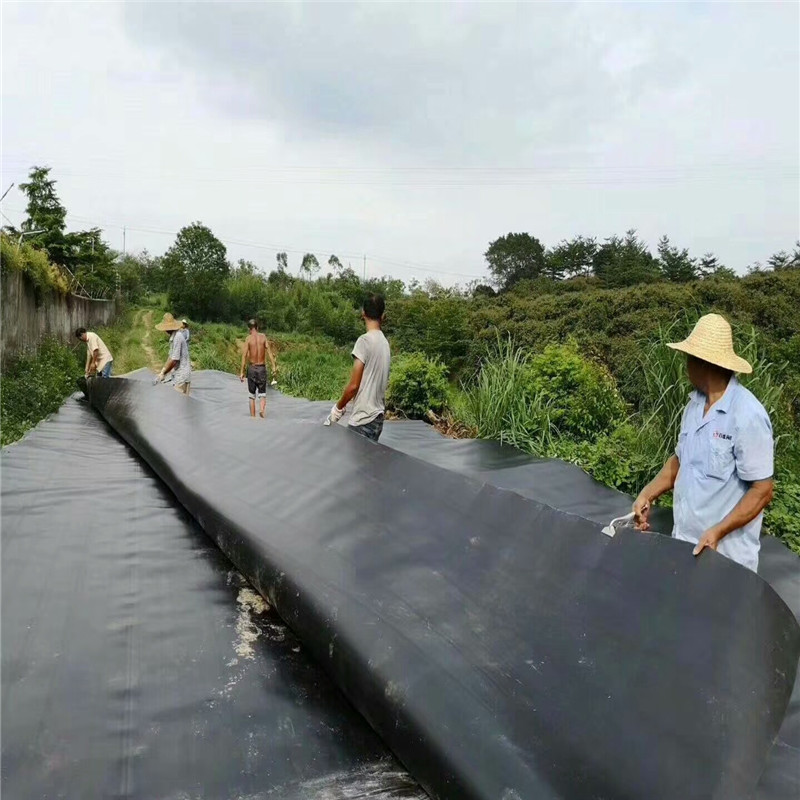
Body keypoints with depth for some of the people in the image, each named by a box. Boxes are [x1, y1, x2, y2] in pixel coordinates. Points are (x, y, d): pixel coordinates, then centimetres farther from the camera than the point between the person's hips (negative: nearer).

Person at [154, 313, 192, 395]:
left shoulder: (177, 337, -18)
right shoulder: (173, 337, 12)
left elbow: (174, 360, -19)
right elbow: (170, 356, 17)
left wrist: (163, 373, -9)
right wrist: (162, 372, 11)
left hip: (182, 376, -9)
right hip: (180, 375, 9)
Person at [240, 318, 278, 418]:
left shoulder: (248, 338, -5)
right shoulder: (263, 337, 2)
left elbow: (244, 355, -9)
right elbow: (269, 352, -6)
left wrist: (242, 372, -7)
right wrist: (274, 367, -7)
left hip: (252, 368, -1)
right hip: (262, 368, 1)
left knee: (252, 395, 10)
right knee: (262, 393, 9)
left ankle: (253, 417, 10)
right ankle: (262, 409, -20)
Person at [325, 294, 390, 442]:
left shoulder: (364, 340, -13)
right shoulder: (385, 343, 8)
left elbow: (353, 385, -14)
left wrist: (338, 408, 1)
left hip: (363, 420, -8)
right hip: (377, 417, 8)